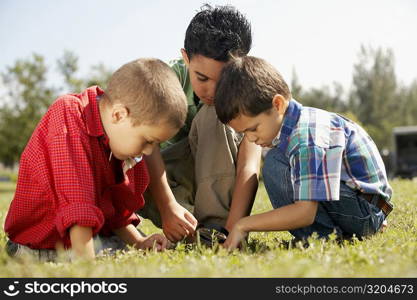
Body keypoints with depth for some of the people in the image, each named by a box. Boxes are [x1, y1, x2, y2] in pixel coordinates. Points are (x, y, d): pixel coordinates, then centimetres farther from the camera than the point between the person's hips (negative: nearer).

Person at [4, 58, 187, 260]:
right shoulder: (69, 116, -23)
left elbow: (116, 207, 10)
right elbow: (77, 205, -33)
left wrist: (139, 242, -4)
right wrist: (86, 260, -37)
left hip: (92, 234, 9)